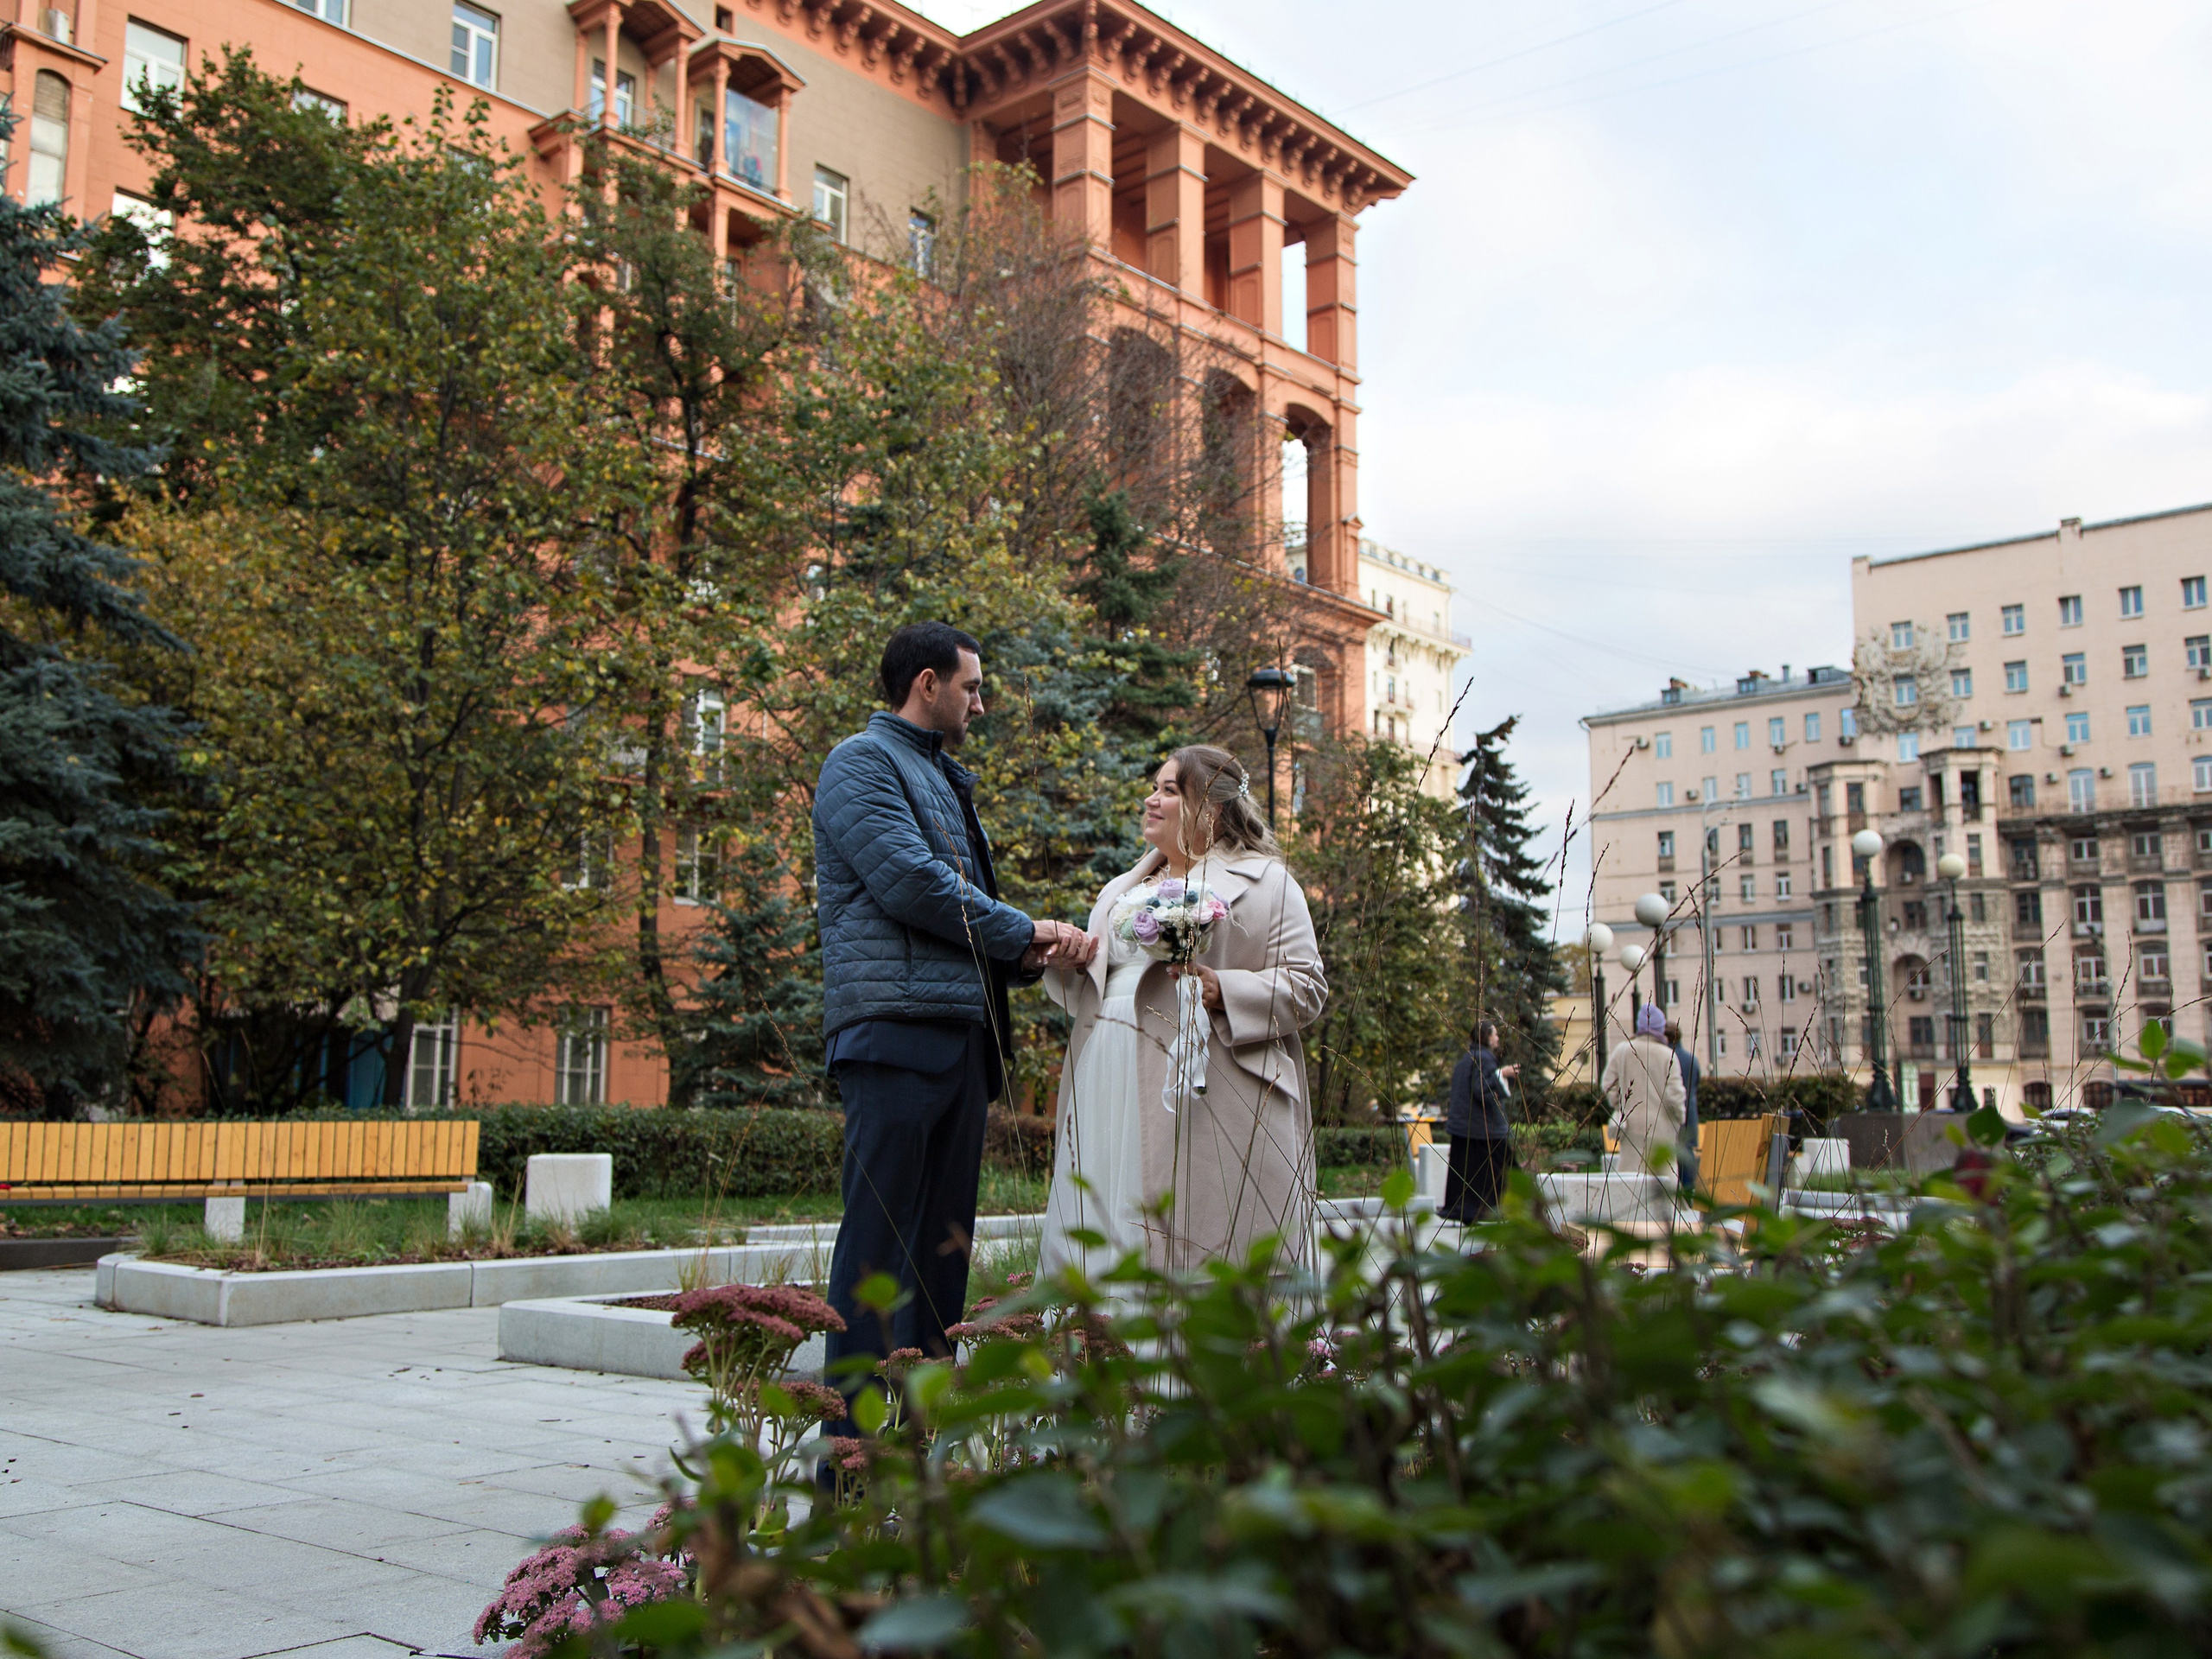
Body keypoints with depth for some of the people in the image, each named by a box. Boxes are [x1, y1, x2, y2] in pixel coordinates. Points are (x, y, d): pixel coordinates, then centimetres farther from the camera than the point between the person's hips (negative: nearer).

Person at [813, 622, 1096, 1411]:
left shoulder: (944, 781, 26)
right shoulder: (863, 762, -1)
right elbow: (910, 882, -14)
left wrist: (1026, 954, 4)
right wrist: (1026, 933, -4)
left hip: (962, 1039, 9)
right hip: (896, 1027, -9)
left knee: (943, 1245, 8)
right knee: (881, 1237, -9)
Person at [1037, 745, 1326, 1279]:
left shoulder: (1264, 881, 6)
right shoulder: (1124, 889, 25)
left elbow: (1307, 987, -2)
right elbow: (1093, 987, 28)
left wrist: (1221, 990, -16)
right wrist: (1068, 959, 6)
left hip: (1211, 1097, -6)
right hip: (1115, 1091, 6)